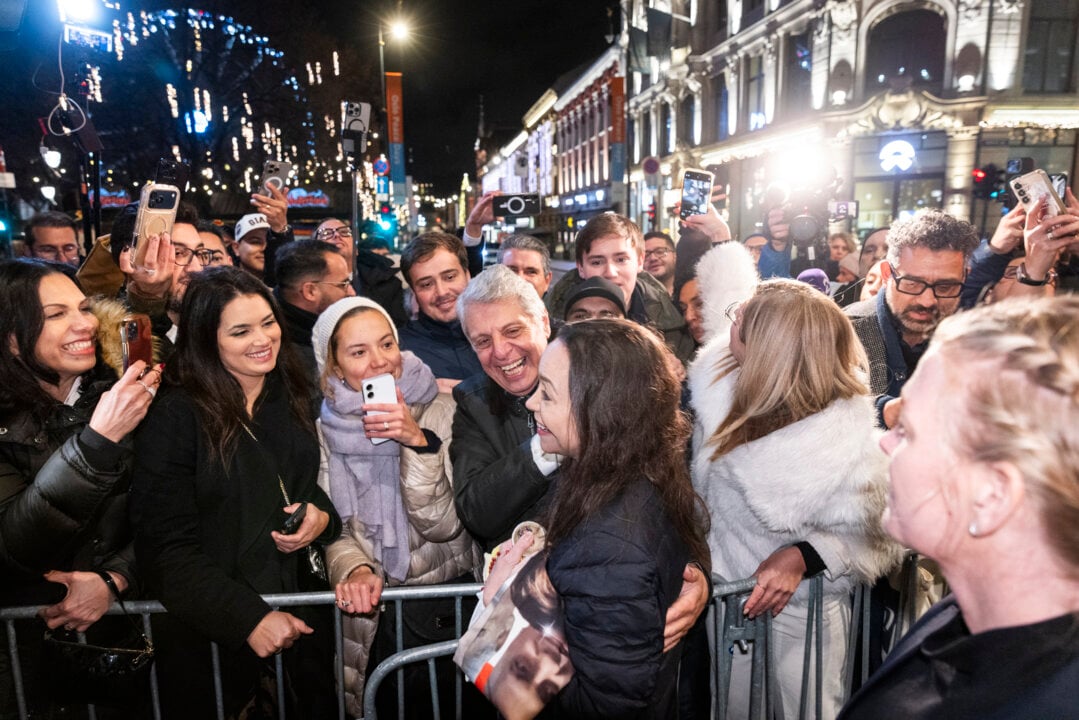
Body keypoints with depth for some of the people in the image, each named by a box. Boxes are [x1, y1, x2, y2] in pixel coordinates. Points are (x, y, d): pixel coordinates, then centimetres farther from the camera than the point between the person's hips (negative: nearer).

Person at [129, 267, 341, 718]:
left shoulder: (292, 396, 1)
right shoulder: (174, 416, -14)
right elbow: (165, 545, -15)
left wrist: (321, 515, -11)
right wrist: (249, 619, -21)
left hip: (302, 612, 5)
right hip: (212, 628, -4)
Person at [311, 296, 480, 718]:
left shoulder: (441, 411, -7)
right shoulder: (325, 429, 0)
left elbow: (441, 524, -13)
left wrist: (417, 442, -25)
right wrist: (354, 569, -18)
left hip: (446, 601, -1)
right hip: (371, 610, 1)